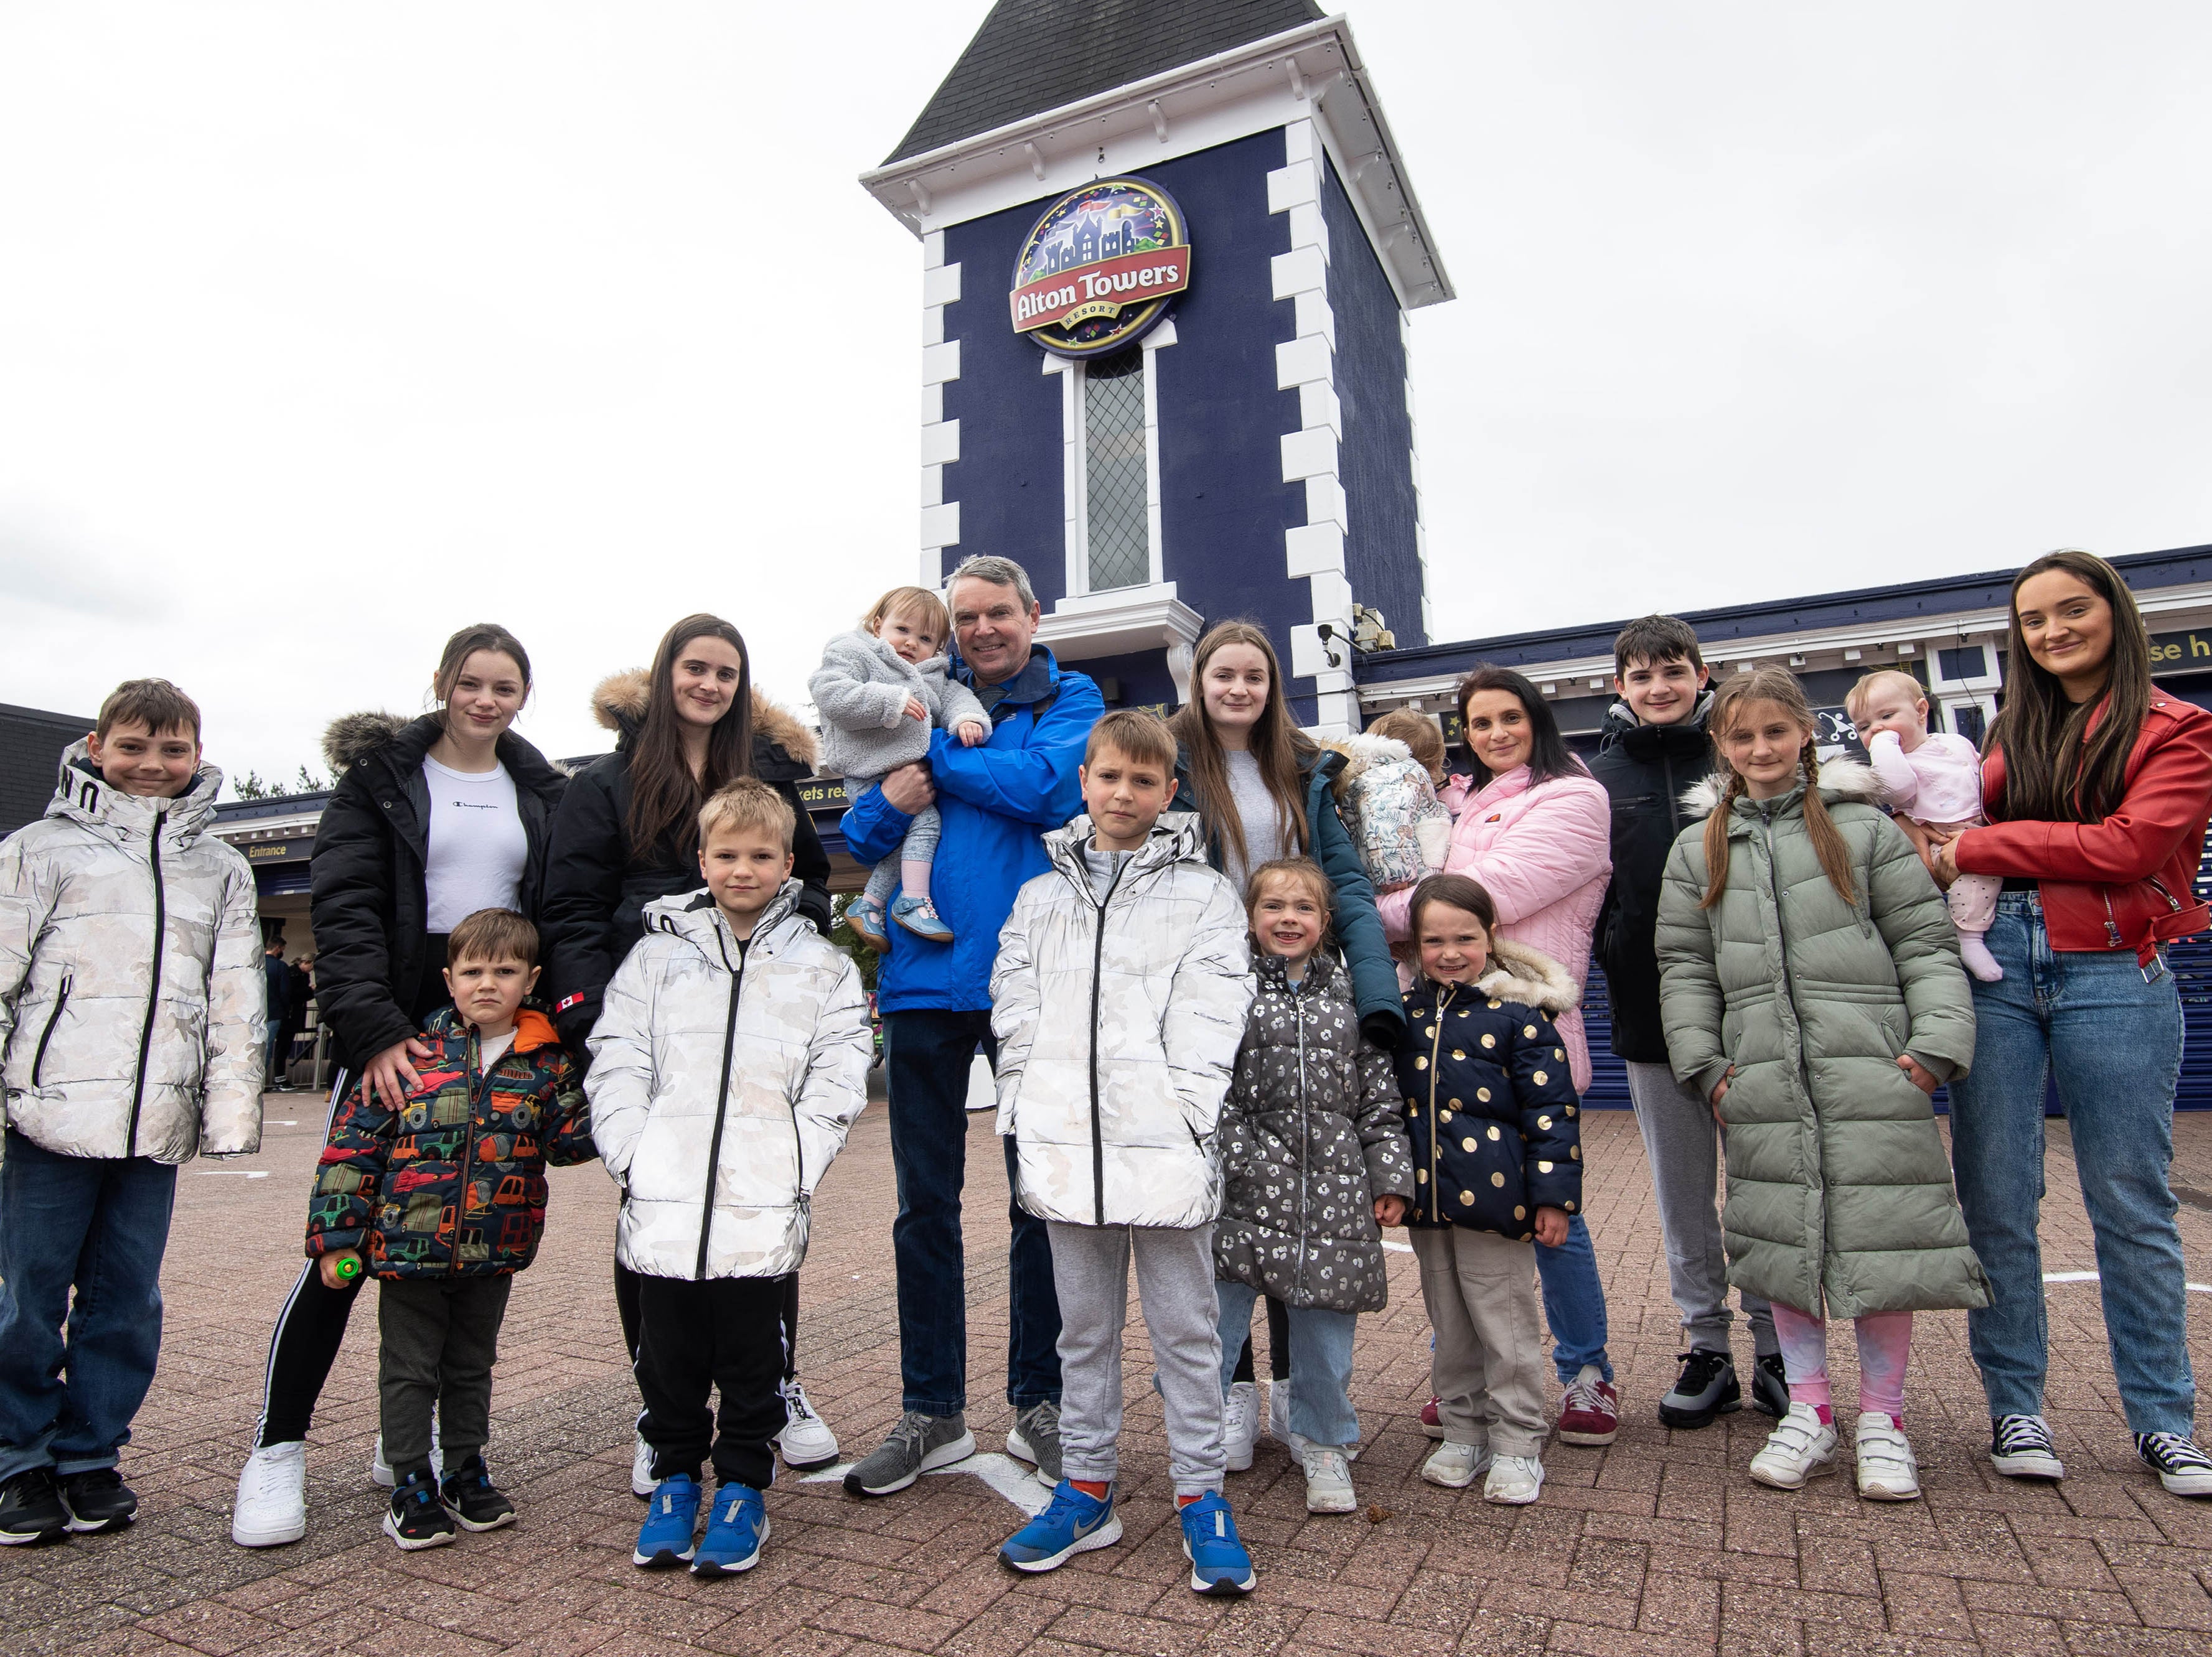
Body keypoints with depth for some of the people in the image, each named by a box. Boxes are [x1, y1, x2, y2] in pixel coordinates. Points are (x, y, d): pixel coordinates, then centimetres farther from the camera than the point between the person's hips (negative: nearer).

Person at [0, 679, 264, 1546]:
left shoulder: (221, 870, 13)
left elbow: (236, 1002, 12)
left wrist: (231, 1112, 6)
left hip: (158, 1123, 3)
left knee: (127, 1304, 10)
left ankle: (91, 1457, 25)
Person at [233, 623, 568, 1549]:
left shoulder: (542, 795, 12)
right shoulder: (381, 776, 2)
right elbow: (344, 910, -8)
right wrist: (374, 1031, -20)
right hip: (398, 1035, -3)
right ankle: (277, 1450, 14)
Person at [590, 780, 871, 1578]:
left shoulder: (823, 967, 6)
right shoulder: (658, 954, 9)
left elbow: (836, 1082, 2)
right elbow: (616, 1062, 6)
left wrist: (796, 1169, -9)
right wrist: (631, 1154, -5)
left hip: (764, 1206, -1)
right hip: (663, 1201, 2)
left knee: (751, 1355, 9)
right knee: (668, 1355, 13)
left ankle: (742, 1489, 26)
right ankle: (675, 1478, 33)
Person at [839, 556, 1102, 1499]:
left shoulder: (1070, 700, 6)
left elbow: (1039, 785, -15)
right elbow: (858, 836, 8)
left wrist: (931, 753, -8)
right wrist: (892, 800, -13)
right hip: (925, 976, 3)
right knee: (925, 1200, 8)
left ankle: (1039, 1402, 24)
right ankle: (932, 1411, 23)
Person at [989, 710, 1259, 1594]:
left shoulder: (1203, 894, 3)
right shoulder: (1040, 896, 13)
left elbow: (1209, 1016, -5)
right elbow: (1014, 1008, 9)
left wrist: (1180, 1116, -14)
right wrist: (1028, 1113, -2)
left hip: (1164, 1145, -3)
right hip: (1065, 1144, 3)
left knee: (1184, 1326, 7)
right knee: (1085, 1326, 16)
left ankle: (1200, 1497, 22)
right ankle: (1086, 1488, 30)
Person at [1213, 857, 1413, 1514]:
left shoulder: (1349, 994, 9)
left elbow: (1380, 1095, 10)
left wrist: (1390, 1176, 5)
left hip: (1333, 1190, 2)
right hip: (1243, 1188, -2)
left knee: (1326, 1326, 10)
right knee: (1217, 1314, 5)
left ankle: (1324, 1446, 32)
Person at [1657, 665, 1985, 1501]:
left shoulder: (1863, 827, 5)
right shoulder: (1697, 849, 11)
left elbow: (1926, 942, 3)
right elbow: (1685, 968, 11)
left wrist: (1937, 1043, -7)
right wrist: (1703, 1063, 1)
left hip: (1871, 1071, -2)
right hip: (1763, 1080, 2)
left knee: (1881, 1235, 0)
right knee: (1784, 1237, 7)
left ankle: (1881, 1417, 19)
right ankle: (1808, 1411, 22)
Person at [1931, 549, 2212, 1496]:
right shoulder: (2014, 734, 17)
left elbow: (2131, 844, -11)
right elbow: (1960, 831, 13)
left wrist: (1977, 847, -11)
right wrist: (1939, 840, -8)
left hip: (2113, 979, -3)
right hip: (1997, 970, 3)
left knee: (2131, 1205, 4)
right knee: (1996, 1201, 3)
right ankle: (2014, 1407, 15)